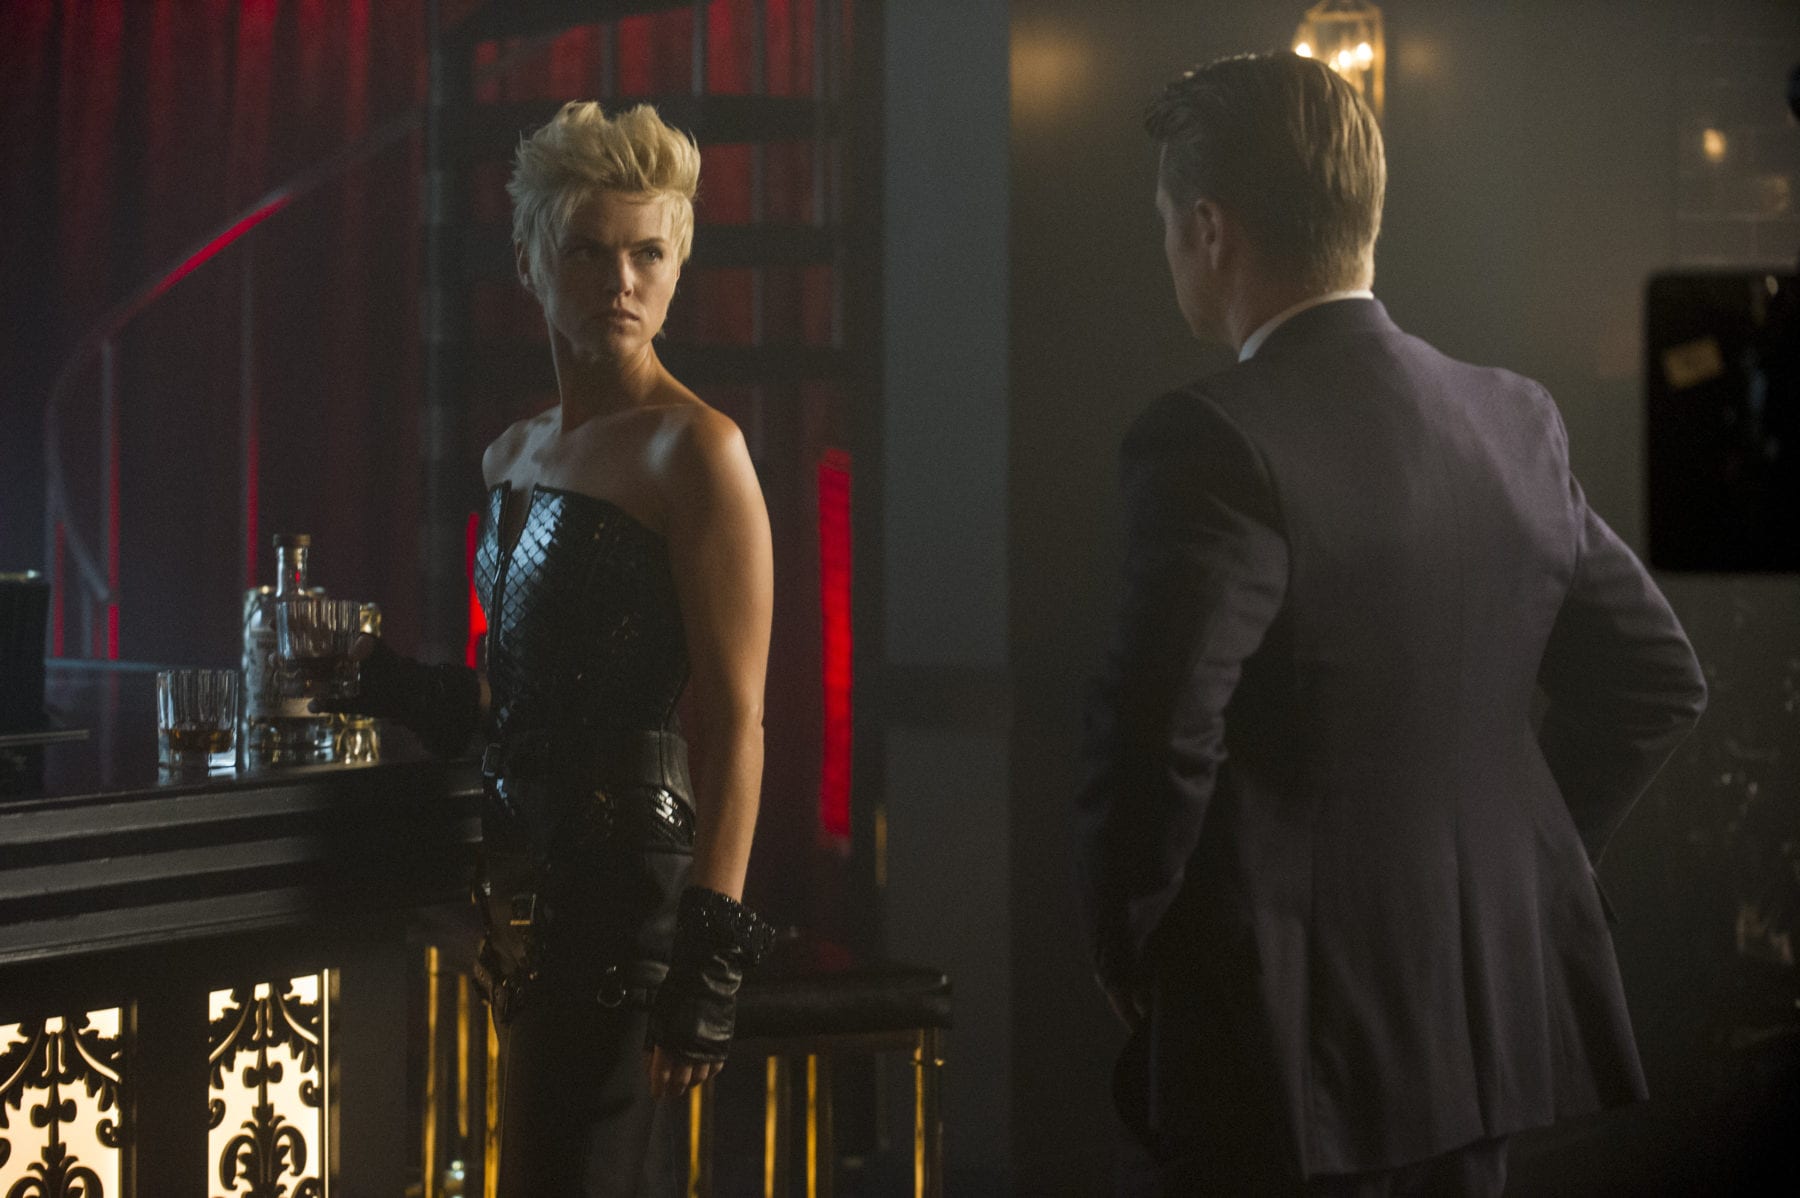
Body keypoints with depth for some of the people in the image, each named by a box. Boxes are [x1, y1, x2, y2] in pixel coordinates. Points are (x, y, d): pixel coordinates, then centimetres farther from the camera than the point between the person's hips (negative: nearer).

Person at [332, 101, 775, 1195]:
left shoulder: (693, 449, -10)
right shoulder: (516, 454, 15)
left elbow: (734, 722, -15)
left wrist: (712, 951, -21)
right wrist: (395, 685, 10)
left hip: (628, 874, -8)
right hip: (531, 877, 8)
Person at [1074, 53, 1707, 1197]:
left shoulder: (1216, 442, -16)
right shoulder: (1516, 418, 6)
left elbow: (1156, 733, -23)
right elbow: (1657, 681, 13)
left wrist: (1130, 949, -7)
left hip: (1288, 1047, -7)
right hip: (1484, 1016, 7)